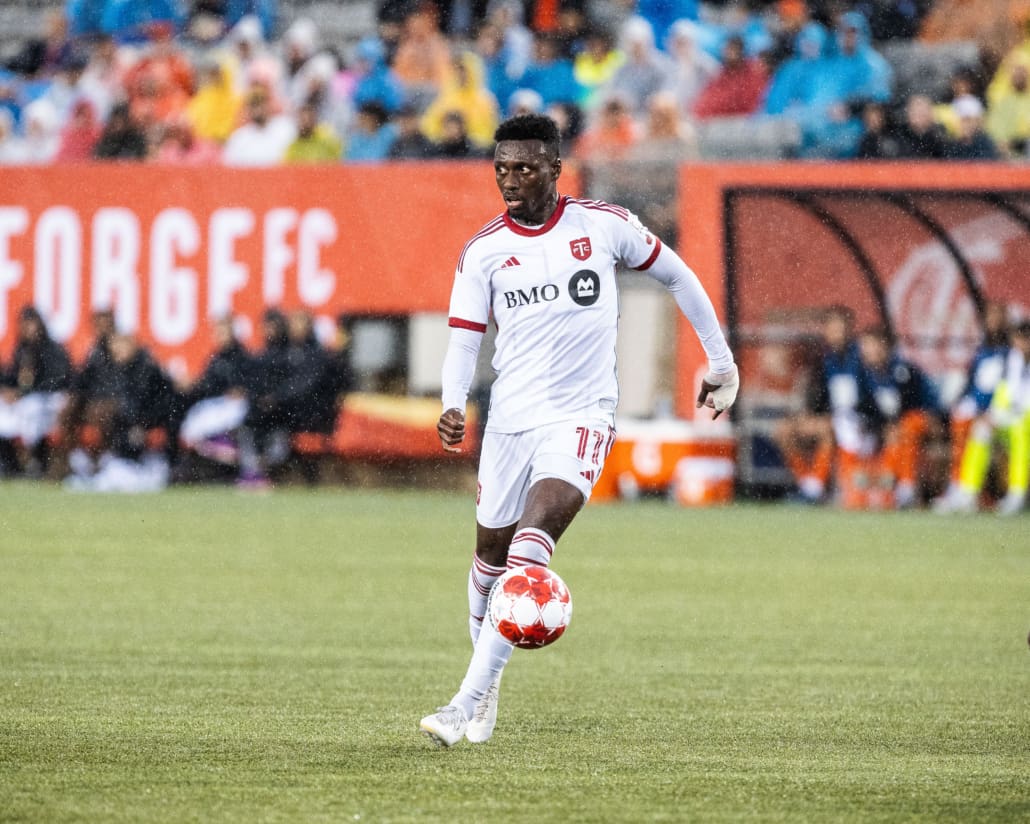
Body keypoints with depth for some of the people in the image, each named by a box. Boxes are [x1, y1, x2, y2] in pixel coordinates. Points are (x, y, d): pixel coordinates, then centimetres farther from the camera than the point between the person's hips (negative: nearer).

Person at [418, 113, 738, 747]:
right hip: (510, 417, 3)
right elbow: (464, 340, 0)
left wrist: (722, 361, 17)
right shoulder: (483, 252, 2)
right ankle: (488, 679, 39)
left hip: (582, 415, -3)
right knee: (492, 553, 11)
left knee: (533, 539, -23)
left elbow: (676, 275, 13)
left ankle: (471, 701, -28)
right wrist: (454, 407, -20)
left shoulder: (604, 225, -1)